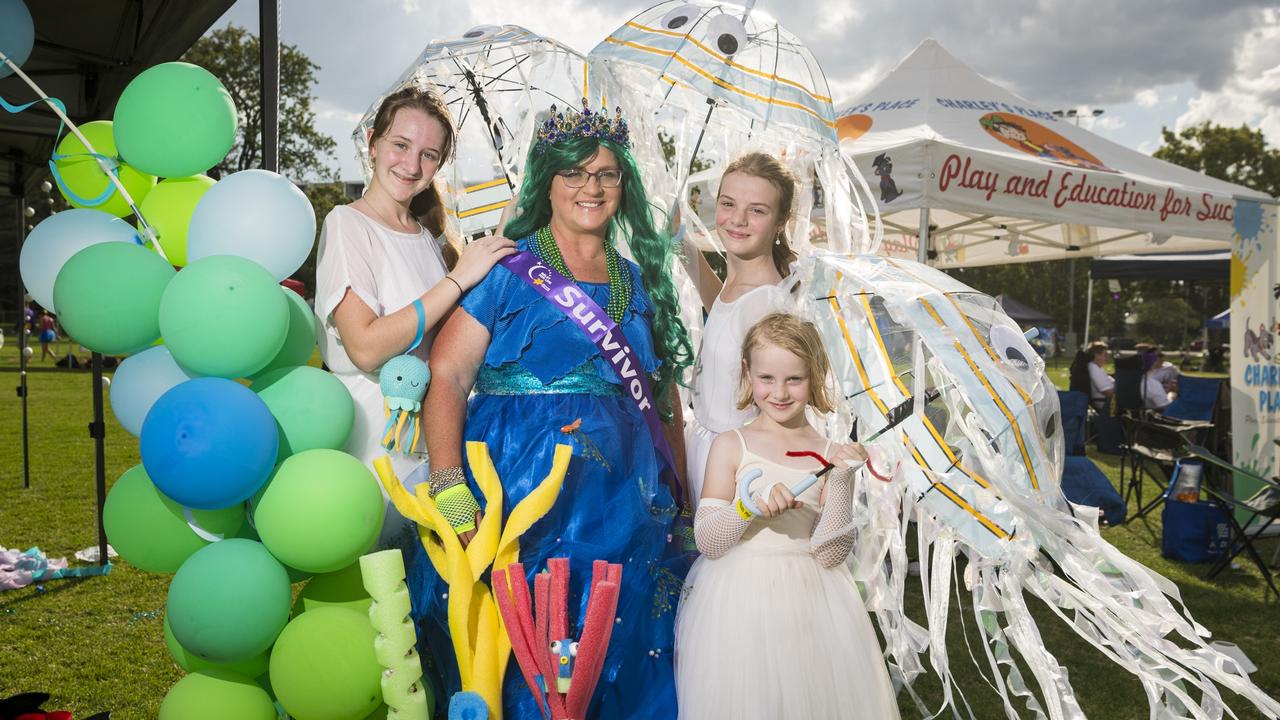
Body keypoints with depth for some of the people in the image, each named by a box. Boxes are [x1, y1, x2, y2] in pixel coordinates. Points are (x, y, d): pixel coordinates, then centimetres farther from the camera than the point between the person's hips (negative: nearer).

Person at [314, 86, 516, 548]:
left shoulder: (425, 233, 12)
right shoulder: (347, 224, -9)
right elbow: (365, 347, -22)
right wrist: (458, 279, -20)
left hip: (434, 446, 7)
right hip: (376, 453, -6)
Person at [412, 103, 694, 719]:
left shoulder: (641, 281, 13)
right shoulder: (508, 267, -2)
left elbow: (665, 397, 15)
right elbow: (446, 376, -9)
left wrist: (682, 502, 8)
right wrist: (450, 491, -22)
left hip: (626, 499, 4)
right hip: (521, 485, -4)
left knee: (618, 658, 10)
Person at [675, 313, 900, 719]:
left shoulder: (832, 455, 0)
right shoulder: (731, 446, -3)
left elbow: (830, 553, -6)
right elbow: (707, 542, -7)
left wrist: (842, 482, -17)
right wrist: (753, 504, -23)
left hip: (811, 602, 1)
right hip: (740, 600, -1)